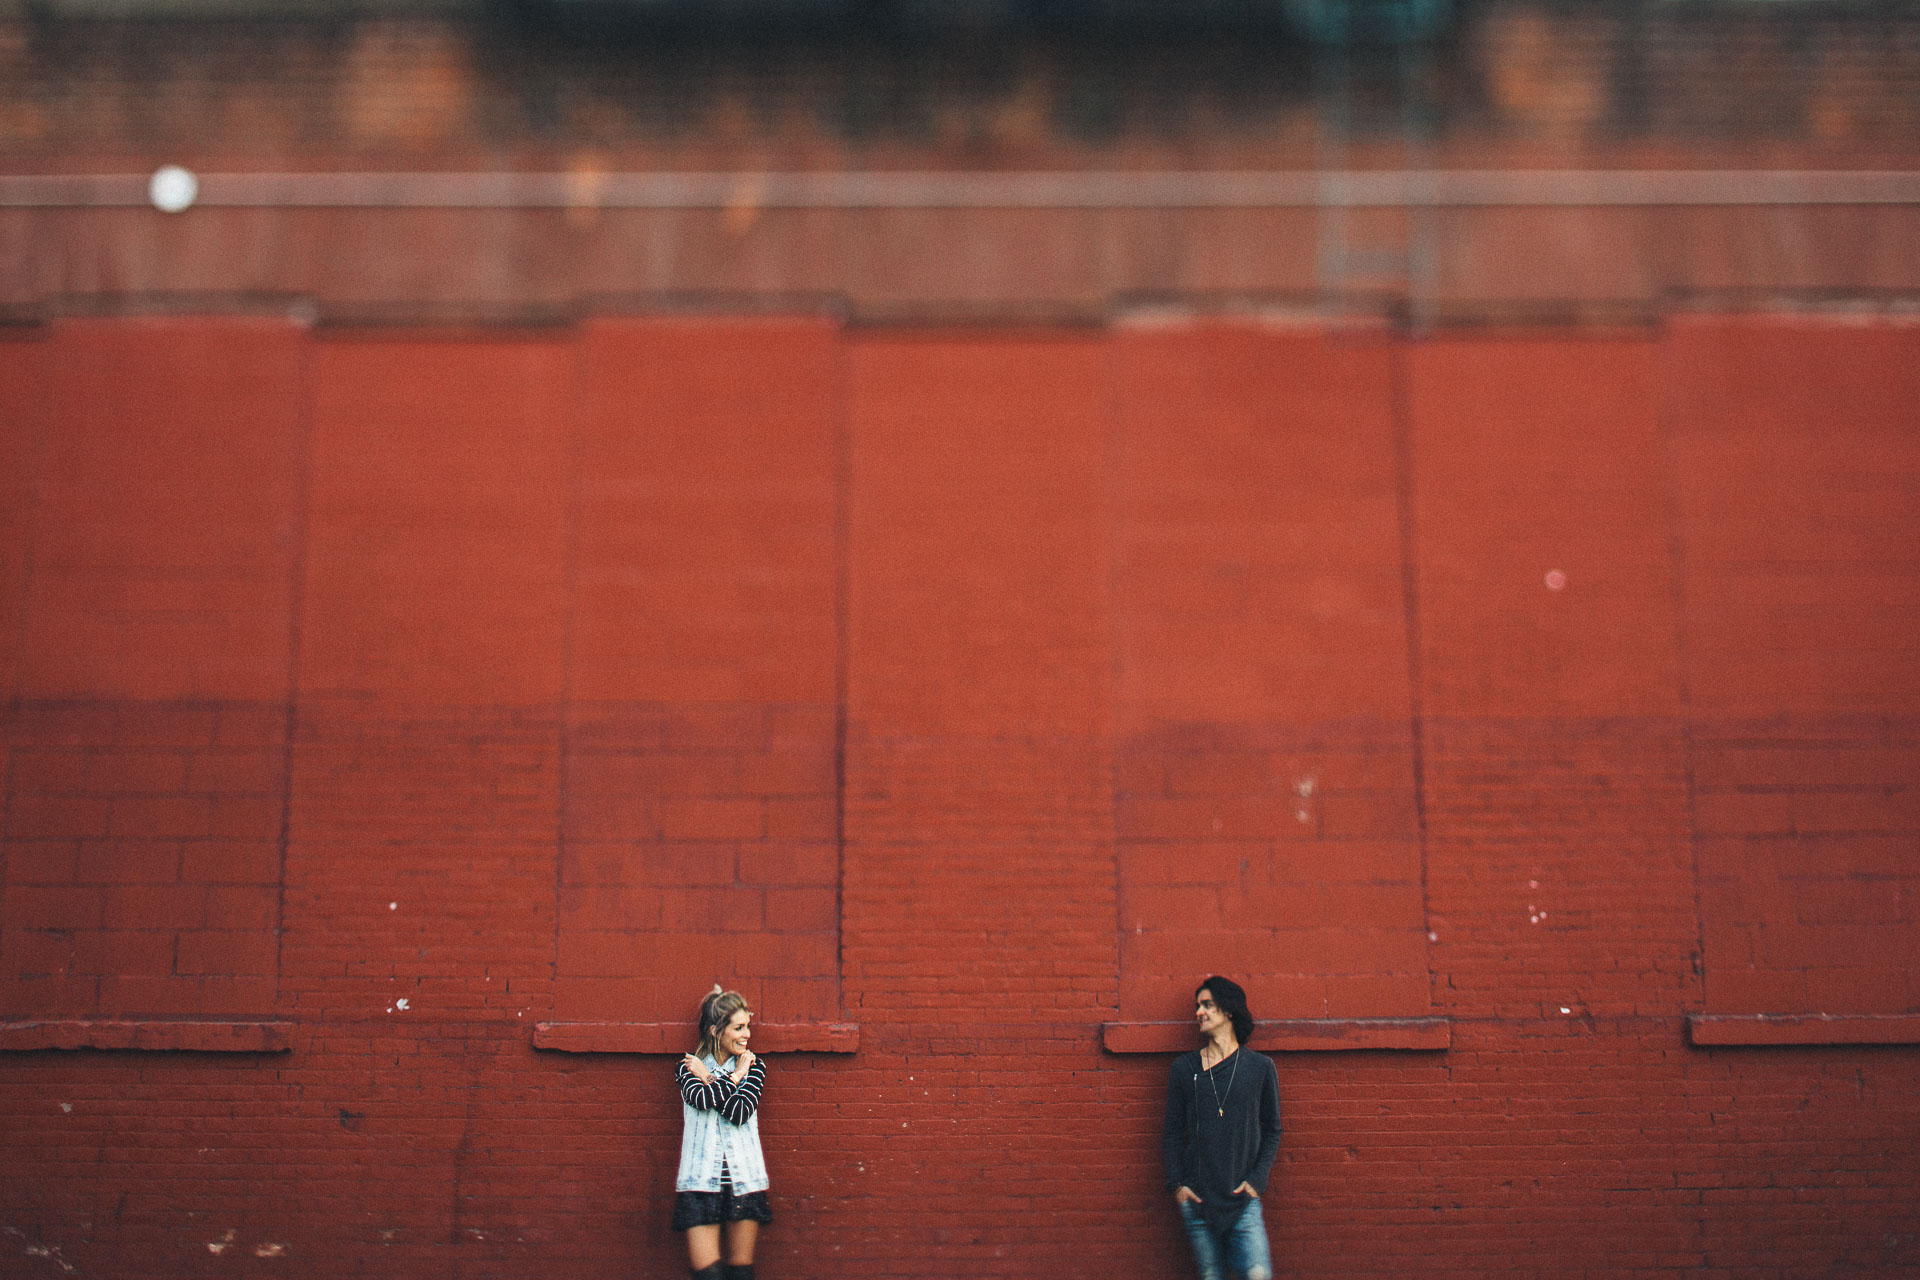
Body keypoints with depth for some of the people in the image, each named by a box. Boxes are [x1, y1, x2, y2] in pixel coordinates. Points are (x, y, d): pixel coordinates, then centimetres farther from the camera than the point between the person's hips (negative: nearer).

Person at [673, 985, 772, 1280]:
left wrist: (708, 1077, -3)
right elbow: (701, 1099, -14)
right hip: (702, 1179, -1)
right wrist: (735, 1077, -3)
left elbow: (741, 1112, -8)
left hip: (743, 1178, 1)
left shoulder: (754, 1067, 9)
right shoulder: (690, 1066, 8)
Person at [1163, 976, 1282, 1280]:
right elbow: (1172, 1132, 10)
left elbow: (1272, 1130, 10)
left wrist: (1256, 1179, -2)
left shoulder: (1261, 1067, 5)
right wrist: (1176, 1183, -1)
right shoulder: (1184, 1067, 7)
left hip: (1243, 1198, -1)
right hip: (1197, 1197, 1)